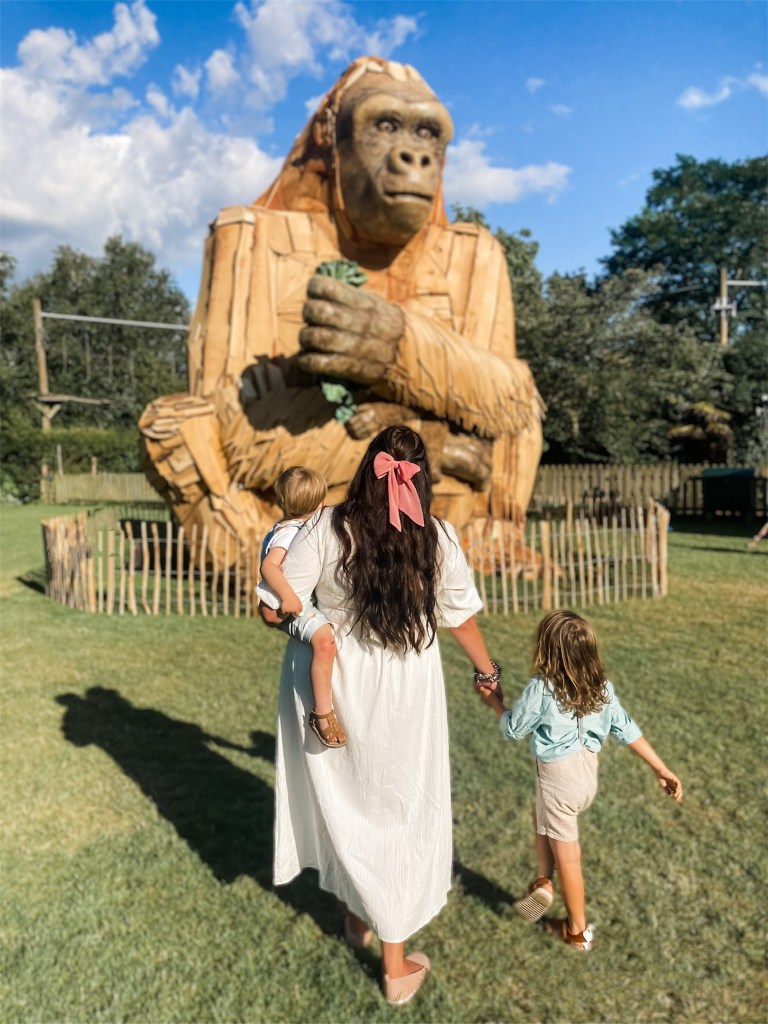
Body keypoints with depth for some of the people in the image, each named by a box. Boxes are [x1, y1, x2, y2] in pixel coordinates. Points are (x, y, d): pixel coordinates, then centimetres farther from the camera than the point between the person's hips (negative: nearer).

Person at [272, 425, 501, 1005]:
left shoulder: (329, 528, -14)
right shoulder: (438, 538, -10)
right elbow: (461, 619, 0)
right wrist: (488, 671, 18)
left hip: (338, 686, 0)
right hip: (408, 691, 0)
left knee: (347, 807, 23)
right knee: (401, 816, 16)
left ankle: (360, 916, 46)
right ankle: (397, 966, 32)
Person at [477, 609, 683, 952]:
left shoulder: (541, 689, -22)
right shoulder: (601, 687, -6)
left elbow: (513, 729, -9)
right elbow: (627, 729, -3)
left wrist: (493, 699, 7)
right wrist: (661, 769, 4)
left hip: (559, 776, -6)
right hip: (588, 770, 7)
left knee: (566, 853, 11)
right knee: (542, 818, 31)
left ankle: (578, 930, 28)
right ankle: (543, 882, 31)